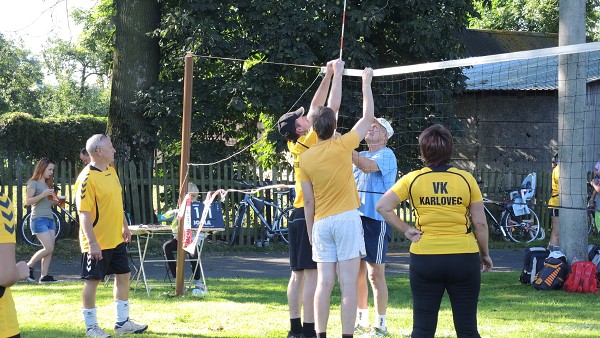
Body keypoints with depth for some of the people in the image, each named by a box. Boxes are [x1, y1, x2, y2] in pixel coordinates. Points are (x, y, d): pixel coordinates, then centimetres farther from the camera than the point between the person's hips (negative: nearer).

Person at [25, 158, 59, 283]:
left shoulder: (47, 184, 19)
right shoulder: (34, 183, -4)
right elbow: (27, 201, -12)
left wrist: (57, 201, 5)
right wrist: (42, 195, -22)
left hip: (50, 219, 8)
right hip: (39, 219, -8)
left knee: (50, 249, 0)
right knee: (48, 248, -15)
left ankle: (44, 275, 0)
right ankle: (28, 267, 0)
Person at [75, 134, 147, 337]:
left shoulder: (111, 171, 8)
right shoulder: (87, 178, -20)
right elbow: (84, 213, -22)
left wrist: (125, 227, 20)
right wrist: (92, 243, -25)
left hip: (116, 239, 9)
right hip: (97, 243, -9)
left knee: (123, 276, 13)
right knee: (92, 281, 1)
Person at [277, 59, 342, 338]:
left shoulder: (296, 145, 10)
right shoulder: (310, 141, -11)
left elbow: (316, 106, 17)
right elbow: (332, 108, -11)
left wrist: (328, 74, 18)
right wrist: (336, 74, -1)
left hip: (299, 214, 9)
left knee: (298, 273, 9)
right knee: (312, 273, -10)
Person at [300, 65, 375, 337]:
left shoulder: (306, 158, 4)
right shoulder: (342, 146, -6)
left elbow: (308, 201, 8)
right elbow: (368, 117, 4)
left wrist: (310, 233, 16)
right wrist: (366, 83, 15)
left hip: (321, 223, 4)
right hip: (346, 219, -4)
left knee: (324, 283, 5)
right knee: (348, 284, -5)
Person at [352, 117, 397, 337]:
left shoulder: (386, 155, -6)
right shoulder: (361, 156, 19)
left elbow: (369, 167, -26)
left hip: (376, 219, -8)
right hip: (356, 217, 8)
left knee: (376, 273, -7)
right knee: (357, 271, 12)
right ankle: (362, 320, 23)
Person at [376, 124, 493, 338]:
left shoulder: (413, 179, -2)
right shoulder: (466, 179, -3)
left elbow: (383, 206, -6)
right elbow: (480, 223, -1)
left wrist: (405, 230, 0)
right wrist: (485, 255, 11)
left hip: (424, 258, 0)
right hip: (464, 256, 0)